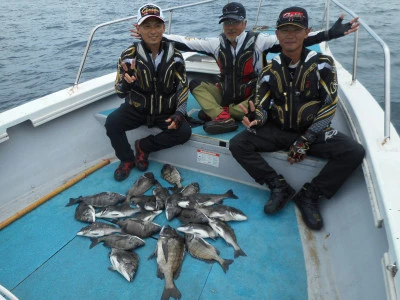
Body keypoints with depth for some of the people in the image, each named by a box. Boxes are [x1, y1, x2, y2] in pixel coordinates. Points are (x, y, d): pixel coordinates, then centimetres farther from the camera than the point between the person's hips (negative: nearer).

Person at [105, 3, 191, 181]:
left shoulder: (175, 56, -6)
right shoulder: (129, 56, -10)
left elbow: (183, 87, 0)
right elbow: (120, 93, -11)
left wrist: (179, 114, -15)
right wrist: (125, 83, -36)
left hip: (166, 111, 1)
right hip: (136, 108, 0)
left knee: (184, 132, -23)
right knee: (112, 123, -26)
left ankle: (144, 146, 3)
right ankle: (127, 160, 4)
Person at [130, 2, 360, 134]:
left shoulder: (259, 41, -11)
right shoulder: (217, 44, -2)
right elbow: (186, 43, -4)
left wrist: (330, 33, -28)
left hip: (252, 99, -3)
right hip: (225, 95, 3)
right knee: (195, 85, -10)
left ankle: (216, 112, -23)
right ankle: (224, 118, -27)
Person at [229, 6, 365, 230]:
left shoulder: (322, 63, -5)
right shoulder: (270, 70, 1)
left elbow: (330, 106, -9)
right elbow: (261, 107, 1)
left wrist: (306, 140, -17)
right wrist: (255, 119, -25)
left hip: (313, 130, -1)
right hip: (277, 130, 2)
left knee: (354, 152, -26)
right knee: (237, 145, -19)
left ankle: (310, 195, -7)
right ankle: (280, 187, -8)